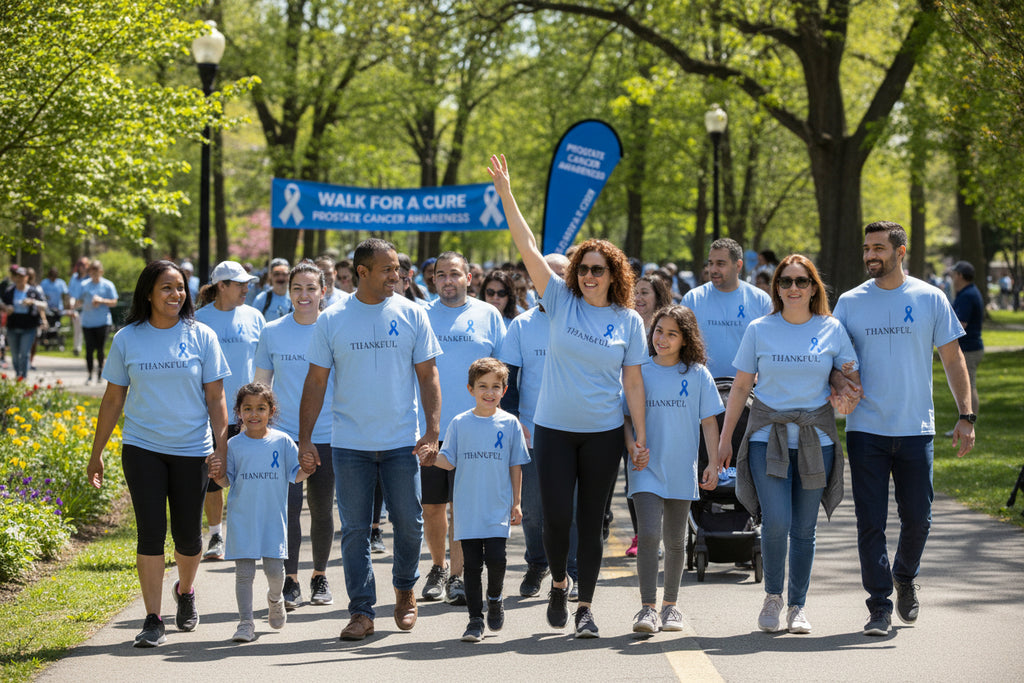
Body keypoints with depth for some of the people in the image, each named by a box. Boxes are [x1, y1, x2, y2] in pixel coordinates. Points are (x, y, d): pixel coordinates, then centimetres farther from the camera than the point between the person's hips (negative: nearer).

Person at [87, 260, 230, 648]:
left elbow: (215, 398, 2)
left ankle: (185, 591, 37)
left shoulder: (201, 337, 0)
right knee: (151, 532, -6)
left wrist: (221, 450, -6)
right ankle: (153, 621, 0)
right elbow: (113, 399, 8)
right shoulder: (127, 339, 1)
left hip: (192, 451, 0)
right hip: (142, 448, 0)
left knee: (188, 535, 6)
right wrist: (97, 453, 8)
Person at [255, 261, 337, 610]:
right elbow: (261, 386, 9)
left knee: (322, 510, 8)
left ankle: (320, 577, 25)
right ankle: (290, 582, -2)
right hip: (285, 434, 0)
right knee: (288, 506, -9)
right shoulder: (272, 332, 3)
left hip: (327, 436, 0)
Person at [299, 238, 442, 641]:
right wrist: (304, 438, -1)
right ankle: (361, 611, 8)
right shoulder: (332, 320, 1)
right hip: (350, 443, 0)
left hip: (402, 442, 0)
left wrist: (433, 431, -5)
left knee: (409, 523, 3)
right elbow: (315, 382, 4)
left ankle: (405, 590, 28)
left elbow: (428, 376, 4)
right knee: (354, 529, 1)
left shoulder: (411, 314, 2)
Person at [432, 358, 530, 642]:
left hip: (499, 510, -1)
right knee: (472, 563, 2)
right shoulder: (459, 423, 4)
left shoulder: (509, 424, 3)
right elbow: (448, 461, 3)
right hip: (468, 509, 1)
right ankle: (475, 620, 11)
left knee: (496, 558, -12)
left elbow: (516, 466, 7)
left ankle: (495, 598, 18)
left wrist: (517, 503, 5)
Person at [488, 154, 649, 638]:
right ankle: (558, 584, 24)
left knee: (591, 522, 4)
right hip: (554, 429, 0)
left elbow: (633, 381, 3)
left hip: (604, 433, 0)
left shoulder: (628, 320, 2)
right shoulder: (562, 301, 1)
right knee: (556, 517, -3)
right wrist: (506, 195, -11)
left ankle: (586, 606, 14)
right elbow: (528, 248, -4)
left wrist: (641, 435, -2)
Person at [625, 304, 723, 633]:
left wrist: (713, 463, -2)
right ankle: (647, 608, -15)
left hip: (681, 470, 2)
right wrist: (632, 446, -11)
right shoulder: (639, 372, 1)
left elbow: (709, 421, 5)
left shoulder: (697, 375, 2)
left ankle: (670, 604, 26)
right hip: (647, 469, -1)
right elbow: (625, 417, 5)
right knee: (648, 535, -15)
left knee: (675, 540, 12)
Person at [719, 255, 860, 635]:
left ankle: (798, 606, 17)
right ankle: (773, 597, 6)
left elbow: (854, 382, 10)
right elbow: (741, 387, 9)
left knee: (804, 528, 3)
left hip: (816, 438, 1)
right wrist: (725, 437, 8)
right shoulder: (759, 330, 5)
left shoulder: (832, 330, 5)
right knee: (776, 521, -15)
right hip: (768, 435, -1)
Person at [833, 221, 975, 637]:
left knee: (917, 518, 5)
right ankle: (879, 607, 5)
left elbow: (953, 359, 6)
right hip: (866, 430, 0)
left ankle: (904, 577, 33)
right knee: (871, 521, -2)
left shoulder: (930, 299, 2)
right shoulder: (850, 303, 5)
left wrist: (966, 415, -1)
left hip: (915, 430, 0)